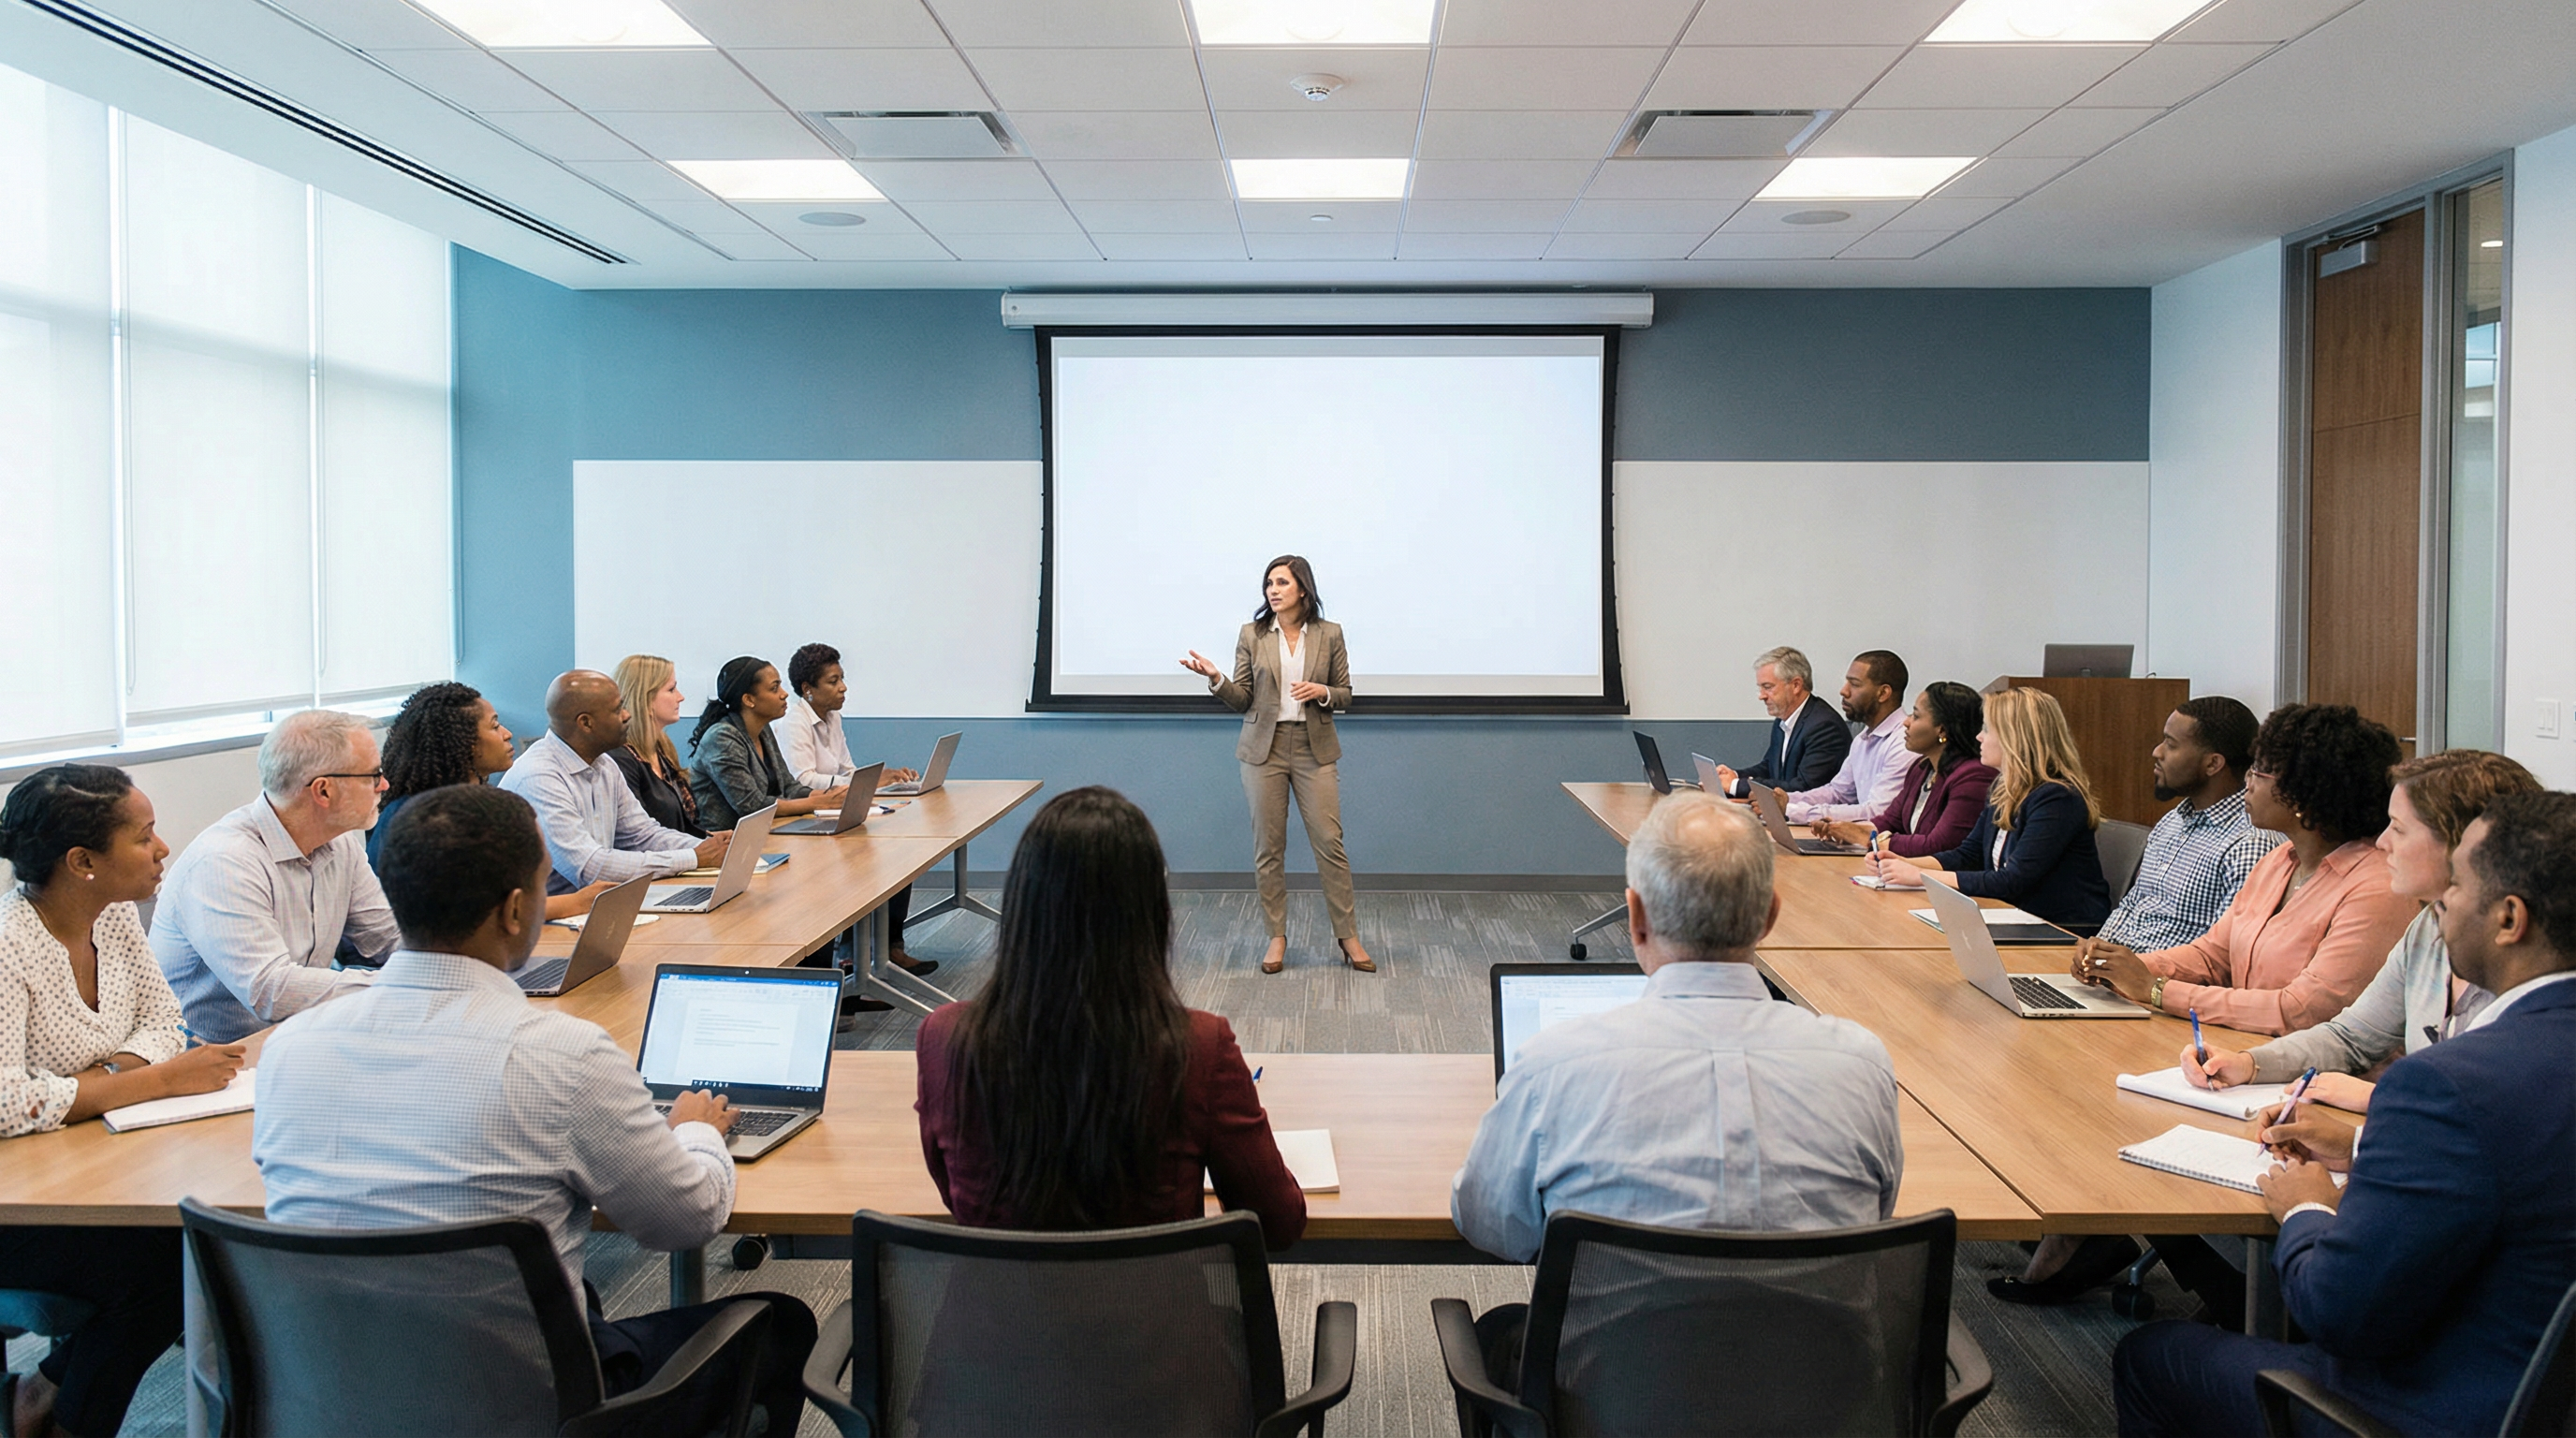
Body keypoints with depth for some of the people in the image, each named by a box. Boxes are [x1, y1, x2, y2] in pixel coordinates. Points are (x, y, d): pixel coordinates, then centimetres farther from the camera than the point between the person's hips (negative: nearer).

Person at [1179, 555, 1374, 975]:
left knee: (1330, 842, -3)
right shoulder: (1252, 636, 4)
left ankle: (1349, 936, 7)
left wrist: (1322, 692, -13)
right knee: (1268, 846, 2)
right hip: (1264, 748, 1)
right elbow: (1242, 700, 3)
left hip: (1314, 749, -1)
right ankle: (1277, 937, 13)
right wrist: (1215, 679, -15)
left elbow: (1345, 695, 8)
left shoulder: (1329, 634, 3)